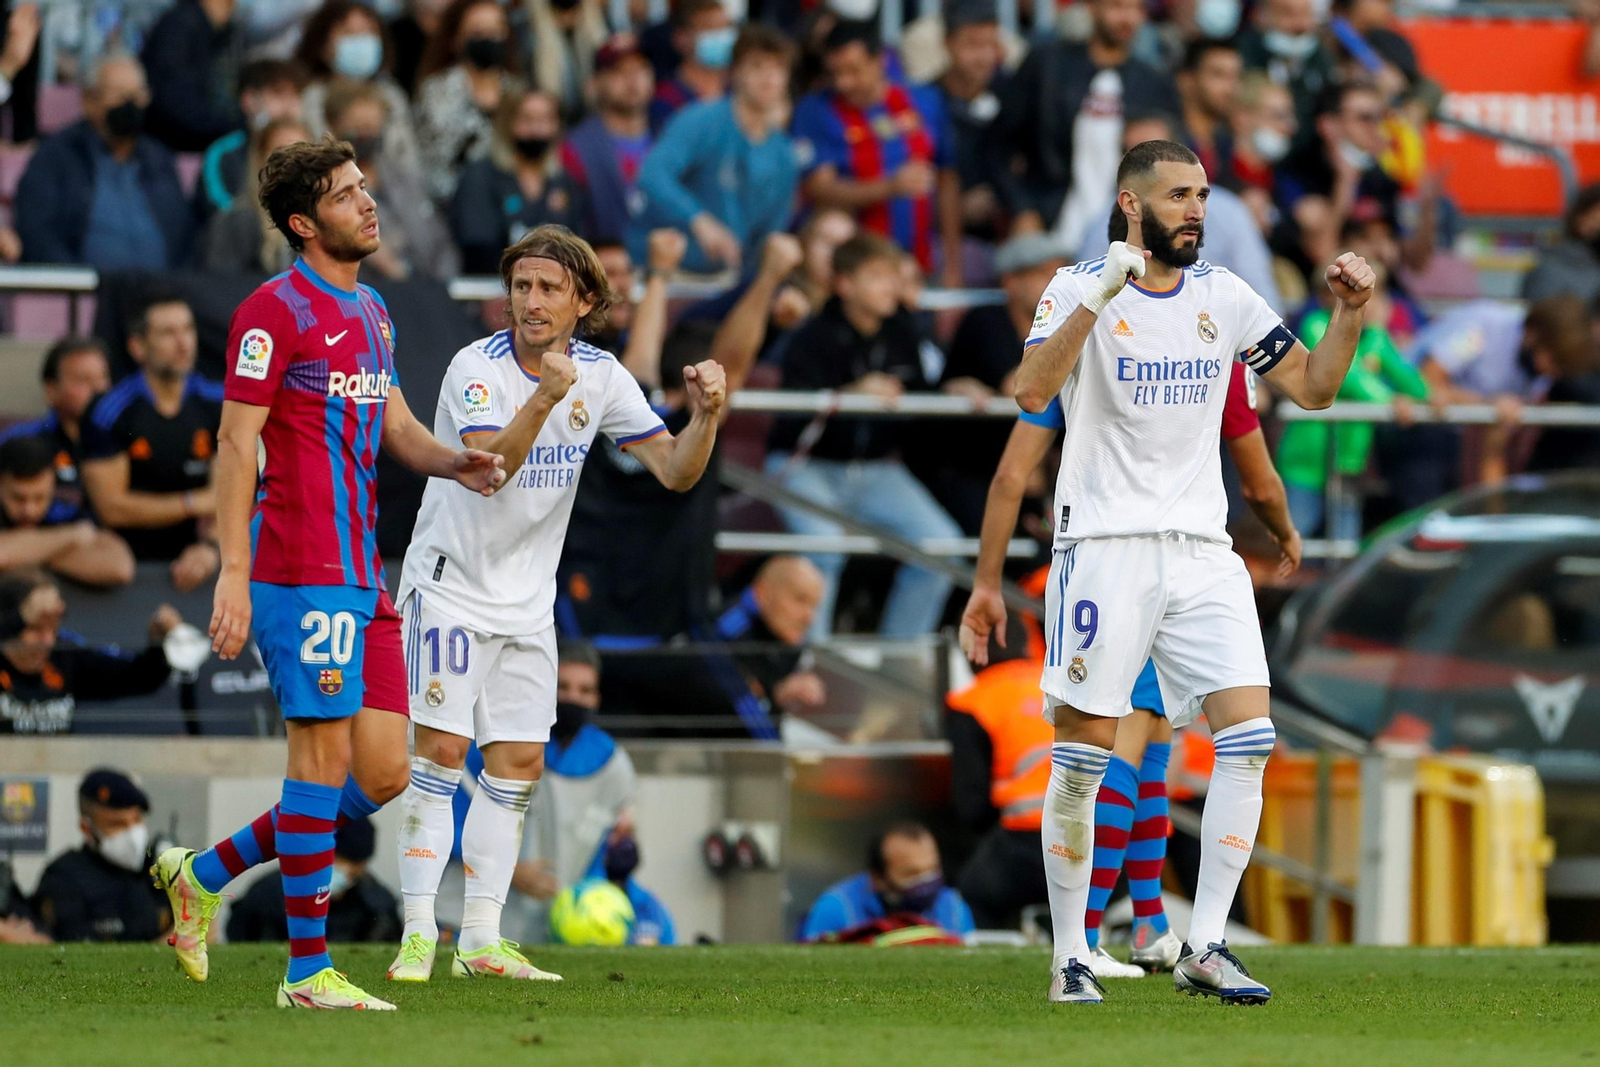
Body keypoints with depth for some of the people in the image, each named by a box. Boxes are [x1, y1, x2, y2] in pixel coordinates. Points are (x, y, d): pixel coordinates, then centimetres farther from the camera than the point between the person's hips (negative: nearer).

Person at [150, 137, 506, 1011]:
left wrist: (454, 465, 5)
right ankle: (308, 971, -2)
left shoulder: (371, 314, 19)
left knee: (382, 774, 6)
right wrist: (233, 572, -17)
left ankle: (205, 875, 19)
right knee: (325, 757, -8)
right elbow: (235, 442, -11)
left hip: (363, 576, 9)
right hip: (302, 570, -9)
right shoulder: (275, 311, -8)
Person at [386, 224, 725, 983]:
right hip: (451, 581, -5)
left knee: (518, 764, 3)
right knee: (441, 750, -11)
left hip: (528, 600, 5)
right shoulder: (476, 368, -17)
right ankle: (418, 934, -8)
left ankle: (481, 940, 8)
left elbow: (674, 471, -3)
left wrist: (705, 416, -22)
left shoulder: (601, 377, -1)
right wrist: (545, 395, -44)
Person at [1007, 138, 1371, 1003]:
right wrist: (1101, 296, -29)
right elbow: (1030, 391, -20)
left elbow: (1312, 387, 14)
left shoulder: (1224, 297, 10)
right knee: (1083, 757, -3)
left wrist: (1348, 313, -2)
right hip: (1105, 544, -4)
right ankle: (1070, 956, 7)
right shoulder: (1080, 288, -4)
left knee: (1249, 737, -9)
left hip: (1202, 550, 4)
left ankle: (1205, 948, -5)